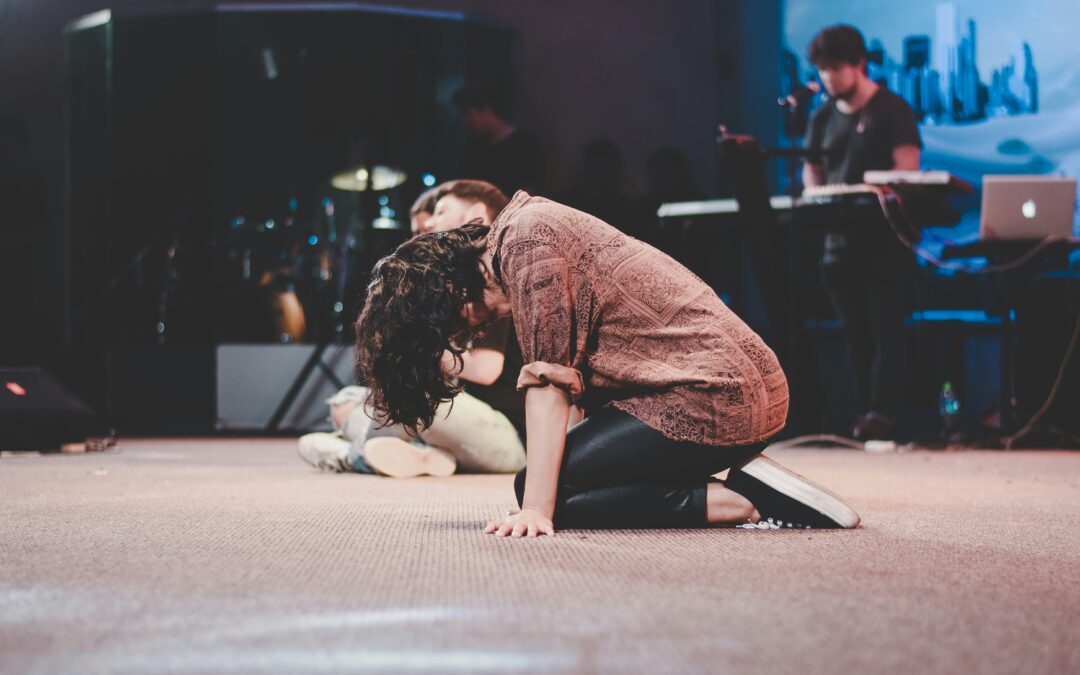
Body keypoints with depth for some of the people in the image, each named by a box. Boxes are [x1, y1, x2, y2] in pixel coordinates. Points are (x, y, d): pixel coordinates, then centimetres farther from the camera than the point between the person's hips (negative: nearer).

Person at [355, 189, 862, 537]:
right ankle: (746, 478, 7)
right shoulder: (515, 242, 18)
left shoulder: (524, 238, -10)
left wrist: (536, 509, -19)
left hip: (712, 393, -10)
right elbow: (585, 376, 17)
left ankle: (744, 501, -11)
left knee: (546, 490, -10)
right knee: (549, 480, 11)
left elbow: (550, 379, -16)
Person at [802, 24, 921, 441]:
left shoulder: (891, 110, -4)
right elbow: (811, 171, 19)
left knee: (884, 328, -8)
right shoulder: (823, 118, 13)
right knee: (855, 332, 7)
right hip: (841, 239, 6)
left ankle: (881, 413, -13)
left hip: (886, 239, -6)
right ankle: (862, 410, 10)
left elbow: (907, 171, -10)